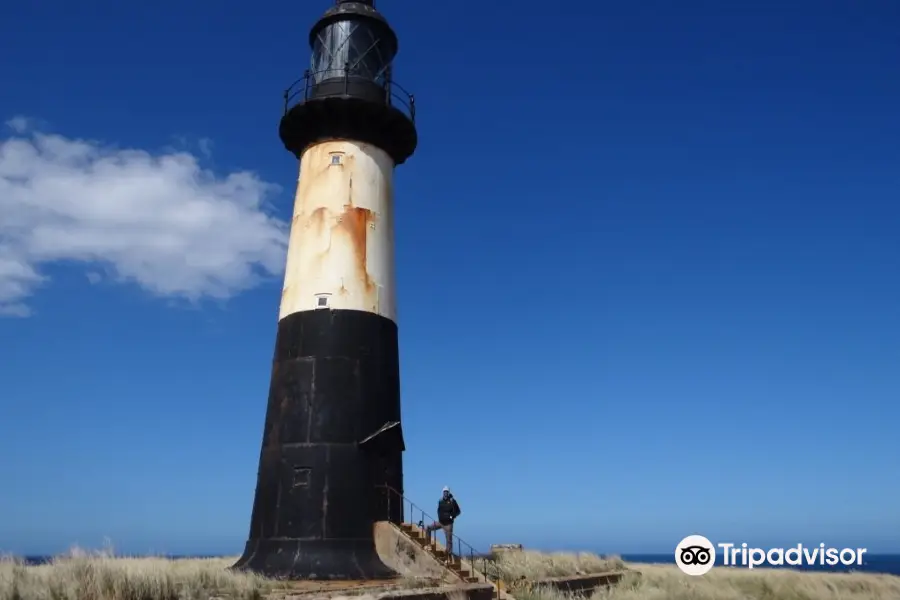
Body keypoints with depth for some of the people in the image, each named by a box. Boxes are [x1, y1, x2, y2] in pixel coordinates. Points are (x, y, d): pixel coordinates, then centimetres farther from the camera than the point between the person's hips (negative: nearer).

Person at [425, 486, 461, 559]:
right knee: (428, 528, -2)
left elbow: (458, 511, -6)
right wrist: (439, 516, 4)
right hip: (440, 522, 5)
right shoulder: (440, 501, 4)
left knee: (449, 540, -1)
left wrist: (452, 516, -17)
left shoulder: (452, 501, -10)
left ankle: (449, 557, 5)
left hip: (448, 524, -5)